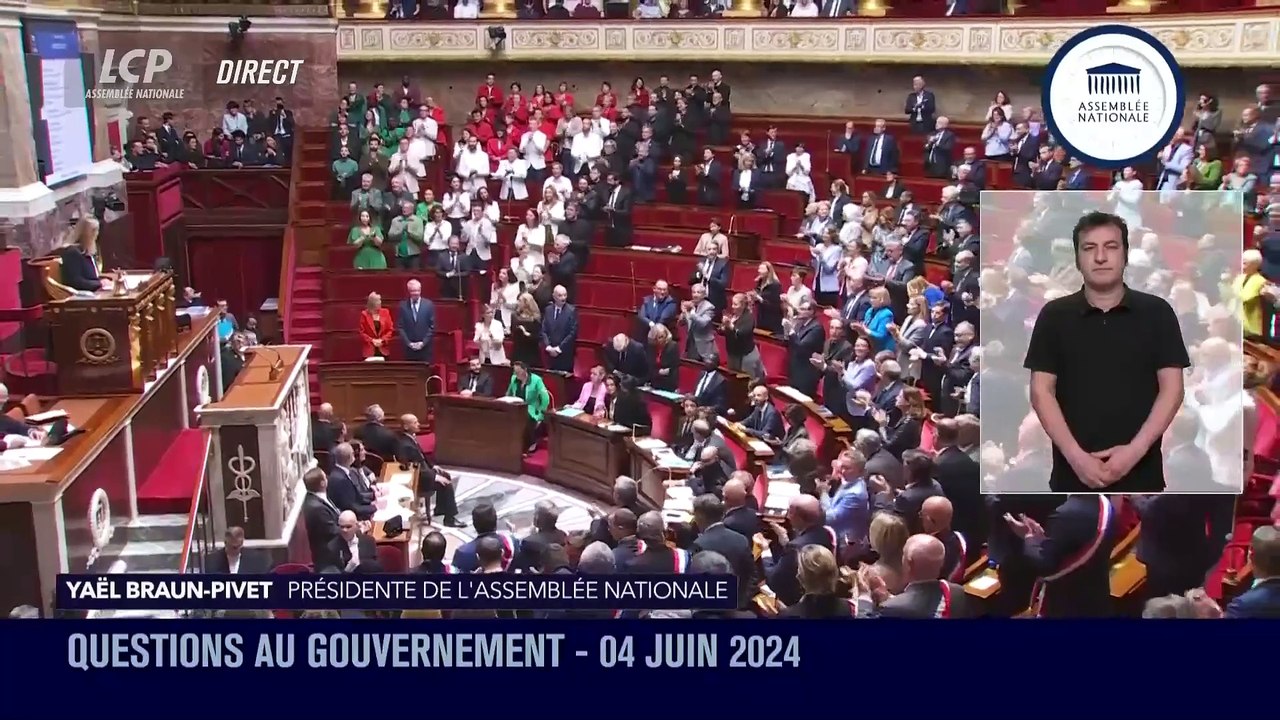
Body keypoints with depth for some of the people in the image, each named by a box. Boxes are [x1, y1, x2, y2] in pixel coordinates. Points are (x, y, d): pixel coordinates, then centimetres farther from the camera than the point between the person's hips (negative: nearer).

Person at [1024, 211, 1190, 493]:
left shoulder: (1157, 313, 2)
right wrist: (1075, 455, -14)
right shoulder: (1054, 316, 2)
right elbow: (1041, 391, -2)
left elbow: (1172, 389, -2)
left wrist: (1136, 449, -14)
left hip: (1139, 472, 0)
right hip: (1073, 472, 0)